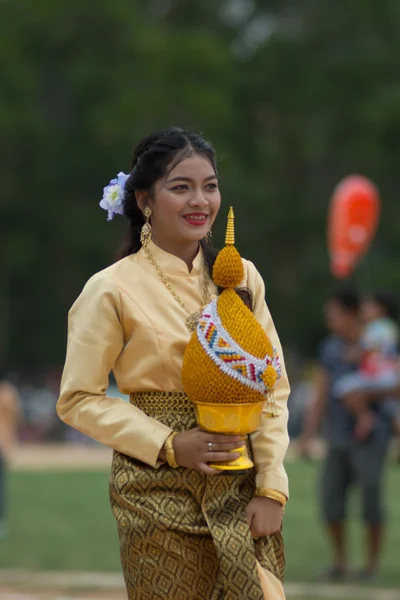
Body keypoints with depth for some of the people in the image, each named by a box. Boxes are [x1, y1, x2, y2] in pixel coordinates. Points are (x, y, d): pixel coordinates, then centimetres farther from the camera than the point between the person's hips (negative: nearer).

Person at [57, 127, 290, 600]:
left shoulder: (240, 277, 4)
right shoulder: (113, 289, -7)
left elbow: (273, 385, 4)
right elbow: (78, 400, -6)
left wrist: (271, 487, -5)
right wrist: (170, 445, -16)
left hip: (241, 488, 3)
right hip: (158, 491, -3)